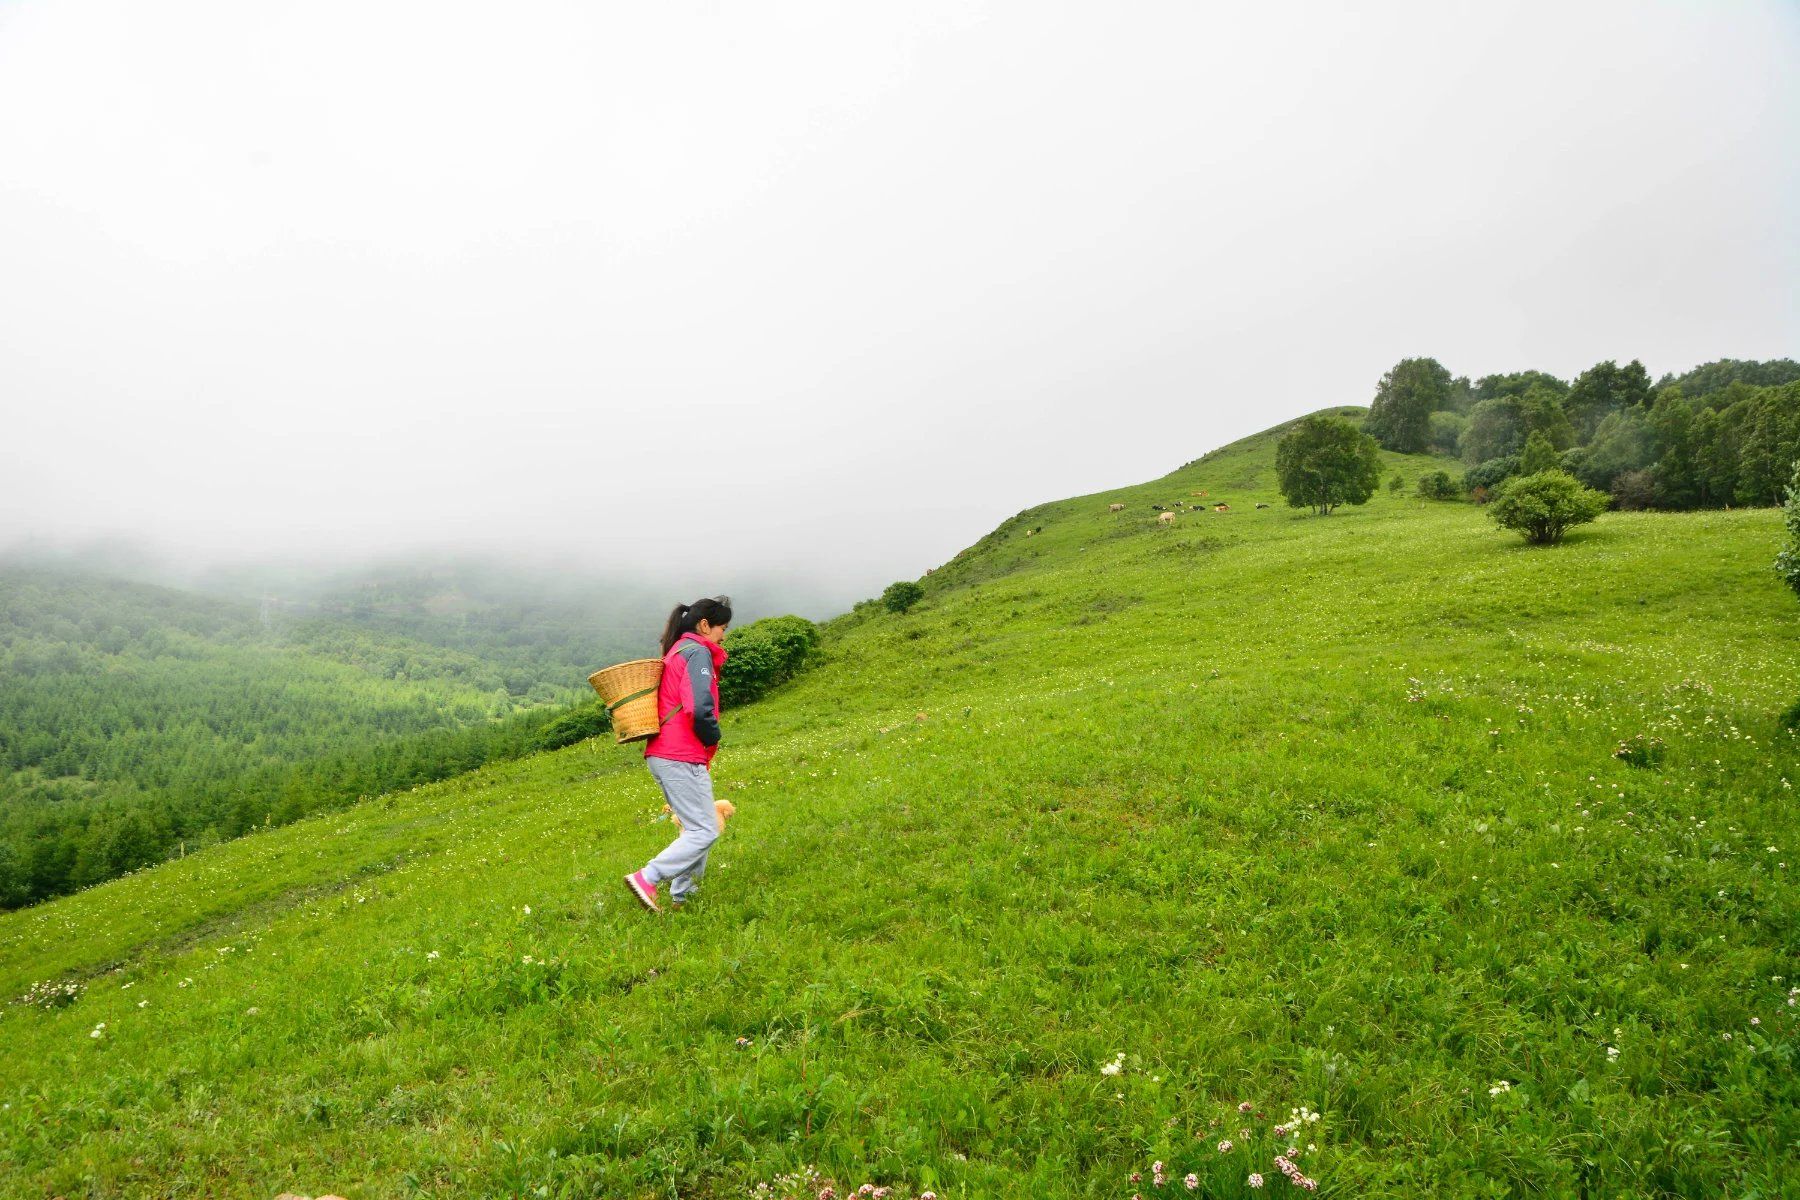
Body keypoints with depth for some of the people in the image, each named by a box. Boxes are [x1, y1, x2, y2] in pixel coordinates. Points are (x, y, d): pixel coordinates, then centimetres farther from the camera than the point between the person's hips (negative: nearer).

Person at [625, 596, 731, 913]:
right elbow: (700, 708, -22)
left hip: (662, 754, 10)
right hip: (682, 758, -10)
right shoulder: (697, 652, -10)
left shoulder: (675, 652, 21)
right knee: (705, 831, -8)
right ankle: (646, 878, -14)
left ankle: (681, 896, 16)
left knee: (696, 826, 16)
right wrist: (713, 738, -6)